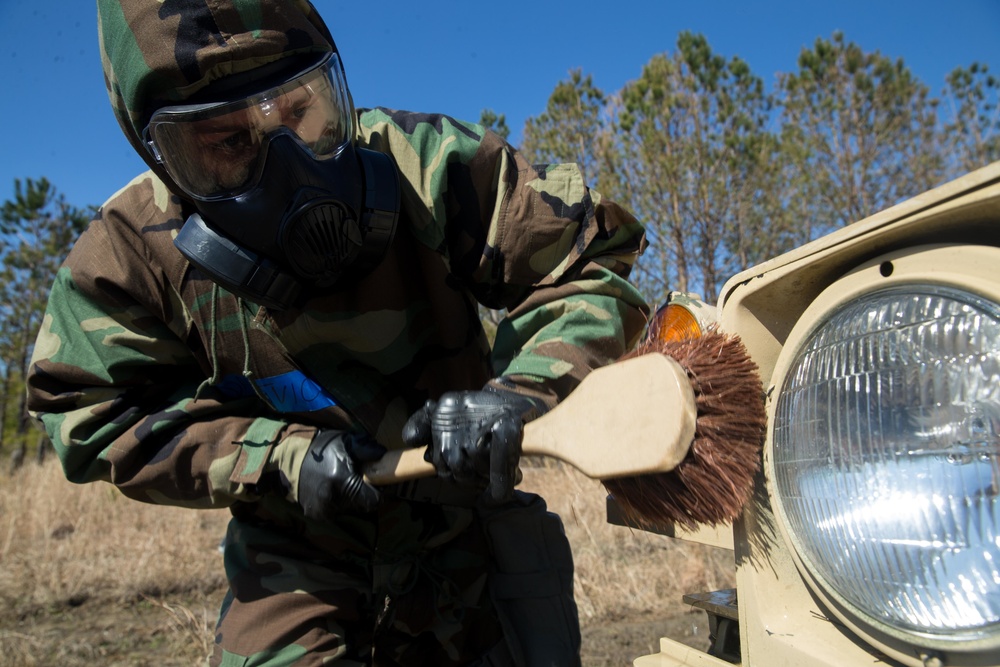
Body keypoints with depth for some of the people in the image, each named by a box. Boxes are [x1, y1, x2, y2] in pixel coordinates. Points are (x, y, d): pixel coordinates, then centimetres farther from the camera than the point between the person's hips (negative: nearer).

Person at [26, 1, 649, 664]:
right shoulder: (135, 250, -15)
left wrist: (520, 390, -35)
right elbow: (100, 420, -8)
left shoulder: (427, 166, -20)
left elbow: (595, 264, -17)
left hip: (462, 529, 1)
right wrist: (278, 459, -22)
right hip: (296, 555, 1)